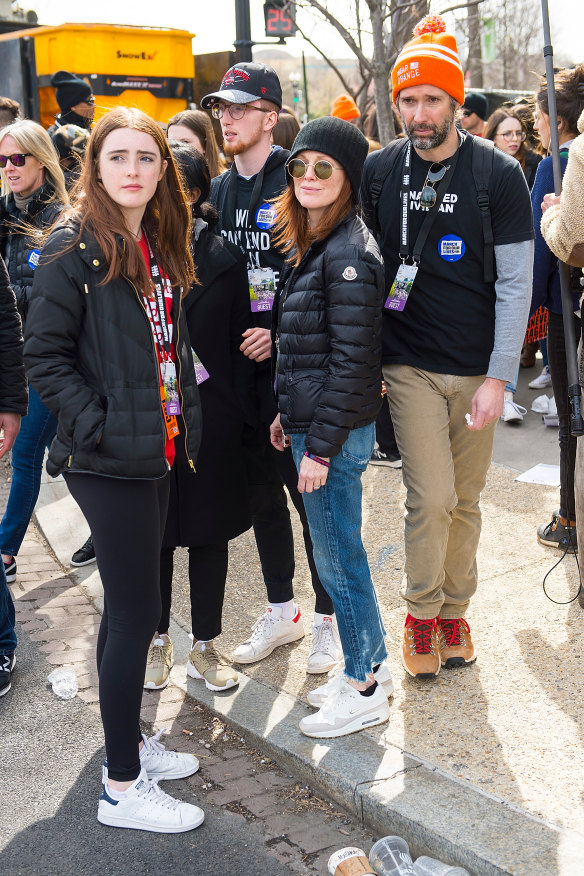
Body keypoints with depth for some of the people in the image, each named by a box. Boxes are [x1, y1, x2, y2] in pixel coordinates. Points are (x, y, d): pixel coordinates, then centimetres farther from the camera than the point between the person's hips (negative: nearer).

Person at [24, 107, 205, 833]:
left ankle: (128, 742, 32)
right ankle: (121, 788, 8)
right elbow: (43, 357, -14)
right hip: (108, 459, -8)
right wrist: (98, 426, -18)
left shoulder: (160, 245, 11)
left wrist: (183, 418, 10)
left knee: (130, 604, 17)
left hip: (156, 449, 8)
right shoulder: (76, 248, -12)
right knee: (136, 609, -4)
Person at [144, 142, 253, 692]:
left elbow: (240, 342, 2)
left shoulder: (223, 258, 0)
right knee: (153, 530, 9)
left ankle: (204, 646, 23)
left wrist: (234, 414, -3)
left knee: (209, 531, 9)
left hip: (208, 415, 0)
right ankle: (158, 640, 27)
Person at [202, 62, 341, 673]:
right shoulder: (220, 191, 13)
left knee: (308, 489, 0)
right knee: (259, 490, 13)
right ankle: (281, 611, 28)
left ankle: (330, 618, 16)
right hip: (239, 366, 7)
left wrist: (281, 334, -17)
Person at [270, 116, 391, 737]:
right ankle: (371, 662, 32)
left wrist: (320, 446, -19)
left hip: (335, 431, -9)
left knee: (336, 556, 1)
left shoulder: (349, 254, -18)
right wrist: (287, 414, 18)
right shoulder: (308, 244, 12)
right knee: (337, 551, 17)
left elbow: (353, 360, -20)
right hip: (309, 420, 9)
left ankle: (365, 691, 16)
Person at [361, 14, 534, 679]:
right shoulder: (377, 172, -1)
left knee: (465, 500, 10)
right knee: (431, 498, -8)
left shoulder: (498, 174, -5)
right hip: (409, 366, 0)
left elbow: (514, 282, -5)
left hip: (476, 367, 0)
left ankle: (455, 608, 29)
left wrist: (498, 376, -10)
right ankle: (421, 610, 14)